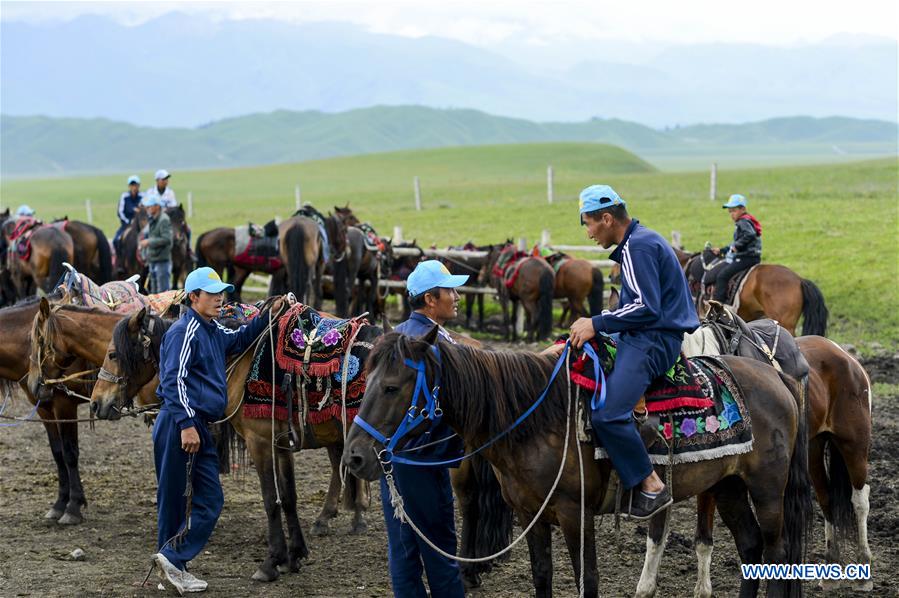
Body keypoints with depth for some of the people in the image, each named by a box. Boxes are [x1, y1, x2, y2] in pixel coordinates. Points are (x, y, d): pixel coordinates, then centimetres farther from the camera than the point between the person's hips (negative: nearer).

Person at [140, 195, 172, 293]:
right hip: (152, 260, 9)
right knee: (154, 289, 16)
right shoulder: (152, 220, 13)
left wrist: (149, 242, -21)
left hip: (162, 260, -9)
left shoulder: (164, 220, -15)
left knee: (163, 289, -7)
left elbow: (166, 239, -24)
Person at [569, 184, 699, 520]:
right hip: (643, 337, 12)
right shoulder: (641, 240, 18)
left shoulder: (637, 248, -15)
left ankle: (650, 486, -16)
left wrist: (597, 324, -16)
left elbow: (647, 308, -23)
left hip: (652, 341, -12)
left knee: (607, 413, -26)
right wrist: (596, 323, 15)